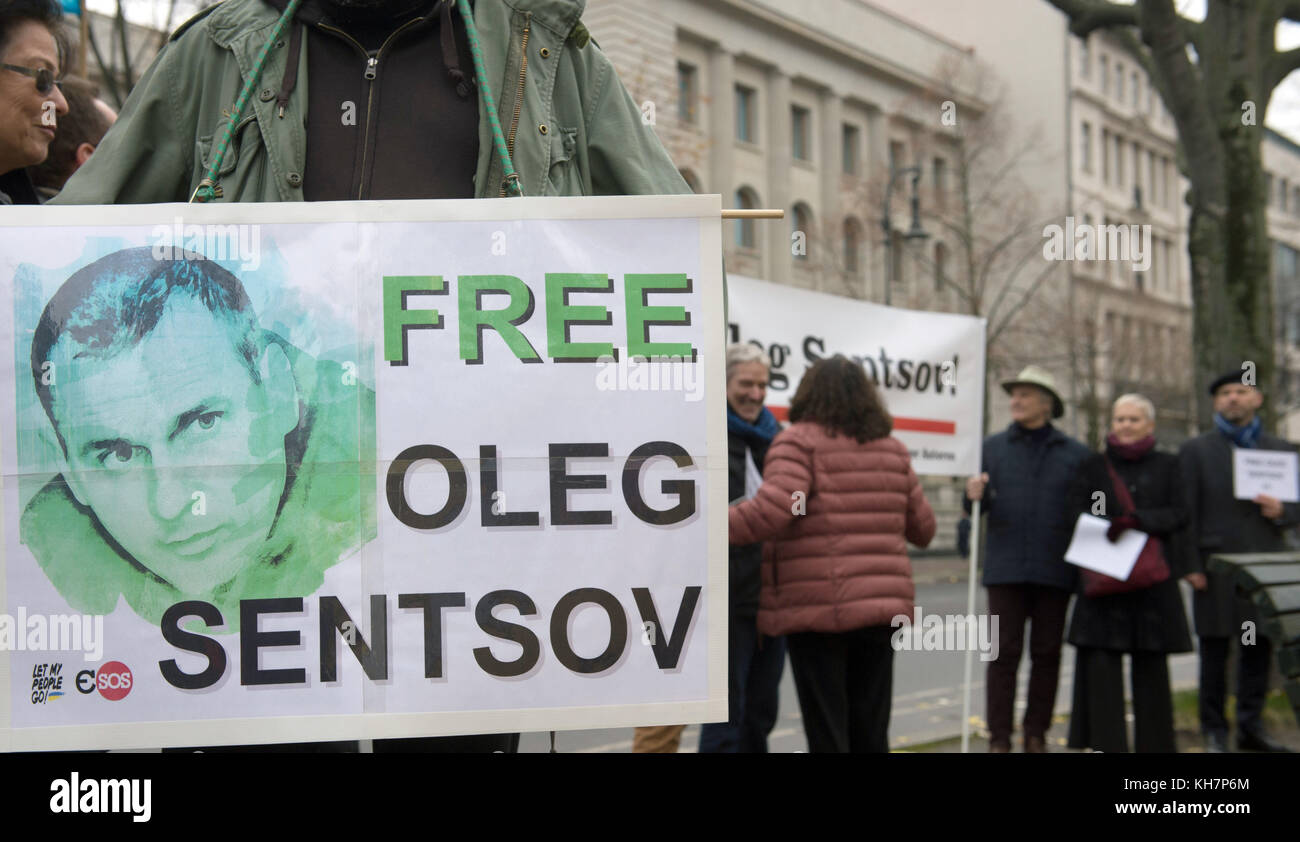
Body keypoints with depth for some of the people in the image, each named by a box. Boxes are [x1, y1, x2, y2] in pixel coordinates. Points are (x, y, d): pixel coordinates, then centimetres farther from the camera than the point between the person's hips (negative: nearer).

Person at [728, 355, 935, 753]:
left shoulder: (799, 441, -5)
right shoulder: (892, 449, 13)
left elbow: (772, 510, -20)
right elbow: (922, 527, 17)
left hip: (815, 608, -5)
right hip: (882, 606, 5)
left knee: (826, 732, -1)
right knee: (871, 732, 13)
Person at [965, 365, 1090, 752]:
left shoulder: (1075, 454, 7)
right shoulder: (993, 447, 9)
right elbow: (978, 507, 9)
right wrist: (974, 496, -14)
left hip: (1054, 571, 0)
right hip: (1005, 568, 0)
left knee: (1047, 654, 6)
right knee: (1004, 654, -2)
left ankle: (1037, 734, 16)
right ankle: (999, 737, 2)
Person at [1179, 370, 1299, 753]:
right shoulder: (1195, 451, 5)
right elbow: (1186, 513, -1)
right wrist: (1191, 566, -8)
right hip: (1216, 570, -3)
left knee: (1259, 650, 7)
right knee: (1214, 652, 0)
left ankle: (1251, 728, 17)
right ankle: (1214, 731, 8)